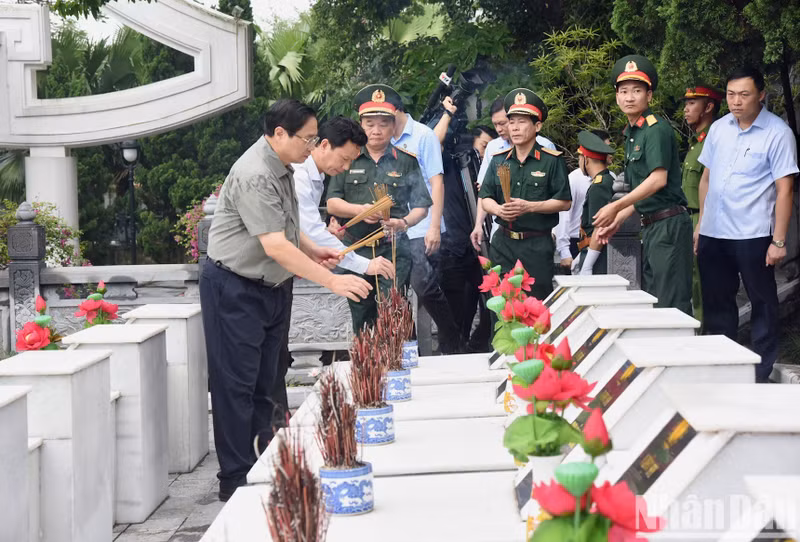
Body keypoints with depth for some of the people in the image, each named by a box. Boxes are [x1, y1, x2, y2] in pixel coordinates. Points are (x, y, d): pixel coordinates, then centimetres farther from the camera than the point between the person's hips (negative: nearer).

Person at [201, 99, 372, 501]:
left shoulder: (281, 167, 9)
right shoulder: (254, 177, -23)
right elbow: (275, 246, -29)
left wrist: (313, 250, 7)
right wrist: (331, 281, -30)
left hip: (271, 287, 10)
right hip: (235, 289, -10)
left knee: (265, 383, 12)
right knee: (237, 387, -5)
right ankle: (236, 481, 0)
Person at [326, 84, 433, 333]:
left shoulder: (406, 161, 7)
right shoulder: (349, 160, 9)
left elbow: (421, 207, 5)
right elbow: (332, 203, 6)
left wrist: (404, 222, -17)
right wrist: (360, 210, -13)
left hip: (394, 249, -2)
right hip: (355, 249, 2)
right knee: (361, 322, 7)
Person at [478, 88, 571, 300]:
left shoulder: (552, 161, -2)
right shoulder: (499, 161, 11)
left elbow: (564, 202, -5)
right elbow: (485, 198, 12)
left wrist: (529, 207, -16)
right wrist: (498, 209, -11)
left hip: (537, 245, -4)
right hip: (503, 243, 4)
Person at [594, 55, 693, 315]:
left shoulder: (656, 129, -11)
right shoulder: (631, 134, 18)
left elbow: (659, 179, -20)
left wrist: (616, 207, -18)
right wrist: (616, 221, 17)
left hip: (669, 224, -10)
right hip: (650, 226, 10)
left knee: (671, 302, -10)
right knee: (651, 300, 12)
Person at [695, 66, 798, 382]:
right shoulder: (718, 129, 9)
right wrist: (700, 224, 14)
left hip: (752, 235, -5)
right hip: (713, 234, 6)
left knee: (762, 304, 2)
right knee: (716, 303, 12)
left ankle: (761, 375, 10)